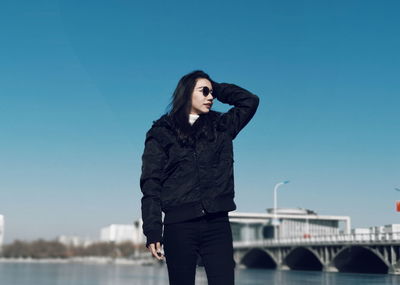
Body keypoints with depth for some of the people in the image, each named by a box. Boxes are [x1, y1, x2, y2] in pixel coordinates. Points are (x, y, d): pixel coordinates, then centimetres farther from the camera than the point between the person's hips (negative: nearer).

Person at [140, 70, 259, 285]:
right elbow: (151, 185, -1)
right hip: (179, 225, -2)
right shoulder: (162, 133, 5)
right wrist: (152, 231, -9)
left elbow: (250, 100, 13)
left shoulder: (220, 127, 15)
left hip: (217, 224, 3)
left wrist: (216, 88, 13)